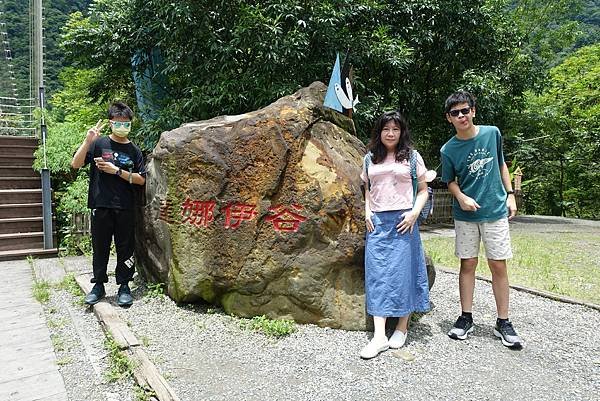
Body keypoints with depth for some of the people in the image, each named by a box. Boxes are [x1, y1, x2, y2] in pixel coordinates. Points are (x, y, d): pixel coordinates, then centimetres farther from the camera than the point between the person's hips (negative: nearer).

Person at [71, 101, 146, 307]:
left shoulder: (134, 150, 6)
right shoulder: (99, 143, 3)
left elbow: (141, 179, 1)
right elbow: (75, 164, -5)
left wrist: (117, 171, -10)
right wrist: (87, 141, -16)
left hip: (125, 207, 1)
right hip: (101, 205, -1)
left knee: (125, 248, 6)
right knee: (100, 247, 8)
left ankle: (124, 286, 17)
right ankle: (98, 285, 22)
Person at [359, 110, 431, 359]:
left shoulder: (412, 157, 6)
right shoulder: (370, 159, 12)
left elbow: (423, 190, 7)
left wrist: (414, 213, -8)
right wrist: (367, 212, 5)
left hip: (403, 221, -2)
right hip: (377, 222, 2)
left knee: (403, 272, 0)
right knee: (376, 273, -3)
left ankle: (402, 327, 17)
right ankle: (379, 335, -2)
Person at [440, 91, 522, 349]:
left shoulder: (492, 133, -2)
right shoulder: (448, 150, -6)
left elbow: (501, 164, 11)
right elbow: (450, 181, 4)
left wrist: (510, 195, 7)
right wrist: (461, 197, -16)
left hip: (496, 211, 1)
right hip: (465, 215, -1)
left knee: (498, 265, 3)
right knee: (468, 264, 6)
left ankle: (503, 323, 16)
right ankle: (466, 318, 19)